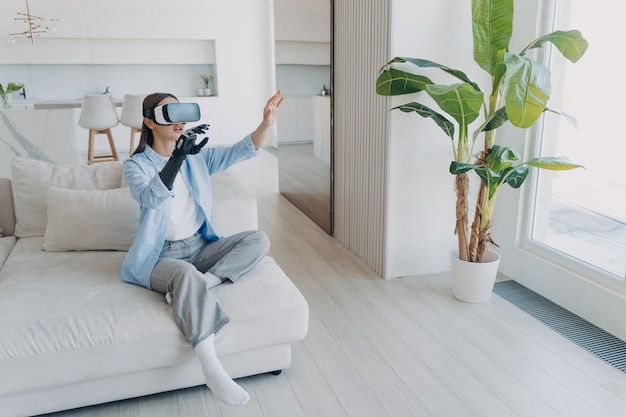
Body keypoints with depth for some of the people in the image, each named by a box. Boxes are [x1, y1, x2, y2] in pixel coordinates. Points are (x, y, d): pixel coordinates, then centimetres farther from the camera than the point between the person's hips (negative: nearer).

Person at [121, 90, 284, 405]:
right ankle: (212, 370, -37)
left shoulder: (197, 156, 7)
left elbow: (241, 151, -5)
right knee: (187, 273, -39)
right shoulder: (136, 165, -5)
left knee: (259, 240, -14)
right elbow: (151, 198, -27)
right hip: (162, 256, -5)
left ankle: (187, 290, -25)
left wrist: (266, 123, -23)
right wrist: (177, 157, -41)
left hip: (201, 246, 6)